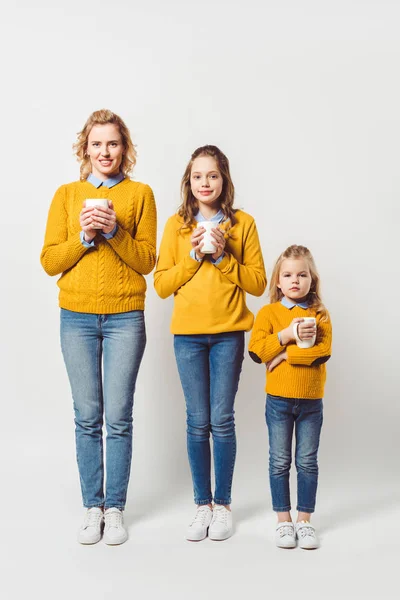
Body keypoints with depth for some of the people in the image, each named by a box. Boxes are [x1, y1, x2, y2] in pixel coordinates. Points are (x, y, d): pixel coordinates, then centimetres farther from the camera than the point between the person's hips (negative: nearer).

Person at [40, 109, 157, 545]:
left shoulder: (140, 194, 5)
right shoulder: (67, 194, 8)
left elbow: (146, 261, 1)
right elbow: (49, 261, 3)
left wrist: (114, 231, -13)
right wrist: (84, 236, -12)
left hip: (125, 317, -1)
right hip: (77, 318, 1)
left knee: (119, 418, 1)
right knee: (87, 417, 5)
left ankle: (115, 509, 15)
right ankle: (92, 508, 17)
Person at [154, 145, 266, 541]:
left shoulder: (242, 223, 3)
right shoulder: (177, 225, 5)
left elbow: (258, 283, 0)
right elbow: (161, 285, 1)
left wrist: (222, 256, -11)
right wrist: (193, 255, -9)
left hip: (228, 334, -1)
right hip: (187, 333, 1)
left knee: (222, 419, 1)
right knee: (198, 422, 5)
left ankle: (223, 504, 16)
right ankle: (203, 505, 18)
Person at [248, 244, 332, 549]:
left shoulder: (320, 314, 1)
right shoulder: (269, 312, -1)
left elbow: (324, 350, -14)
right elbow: (256, 350, -11)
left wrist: (286, 354, -18)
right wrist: (286, 335, -21)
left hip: (311, 400, 1)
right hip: (279, 399, 0)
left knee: (308, 462, 9)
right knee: (280, 461, 8)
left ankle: (304, 519, 21)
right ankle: (283, 519, 20)